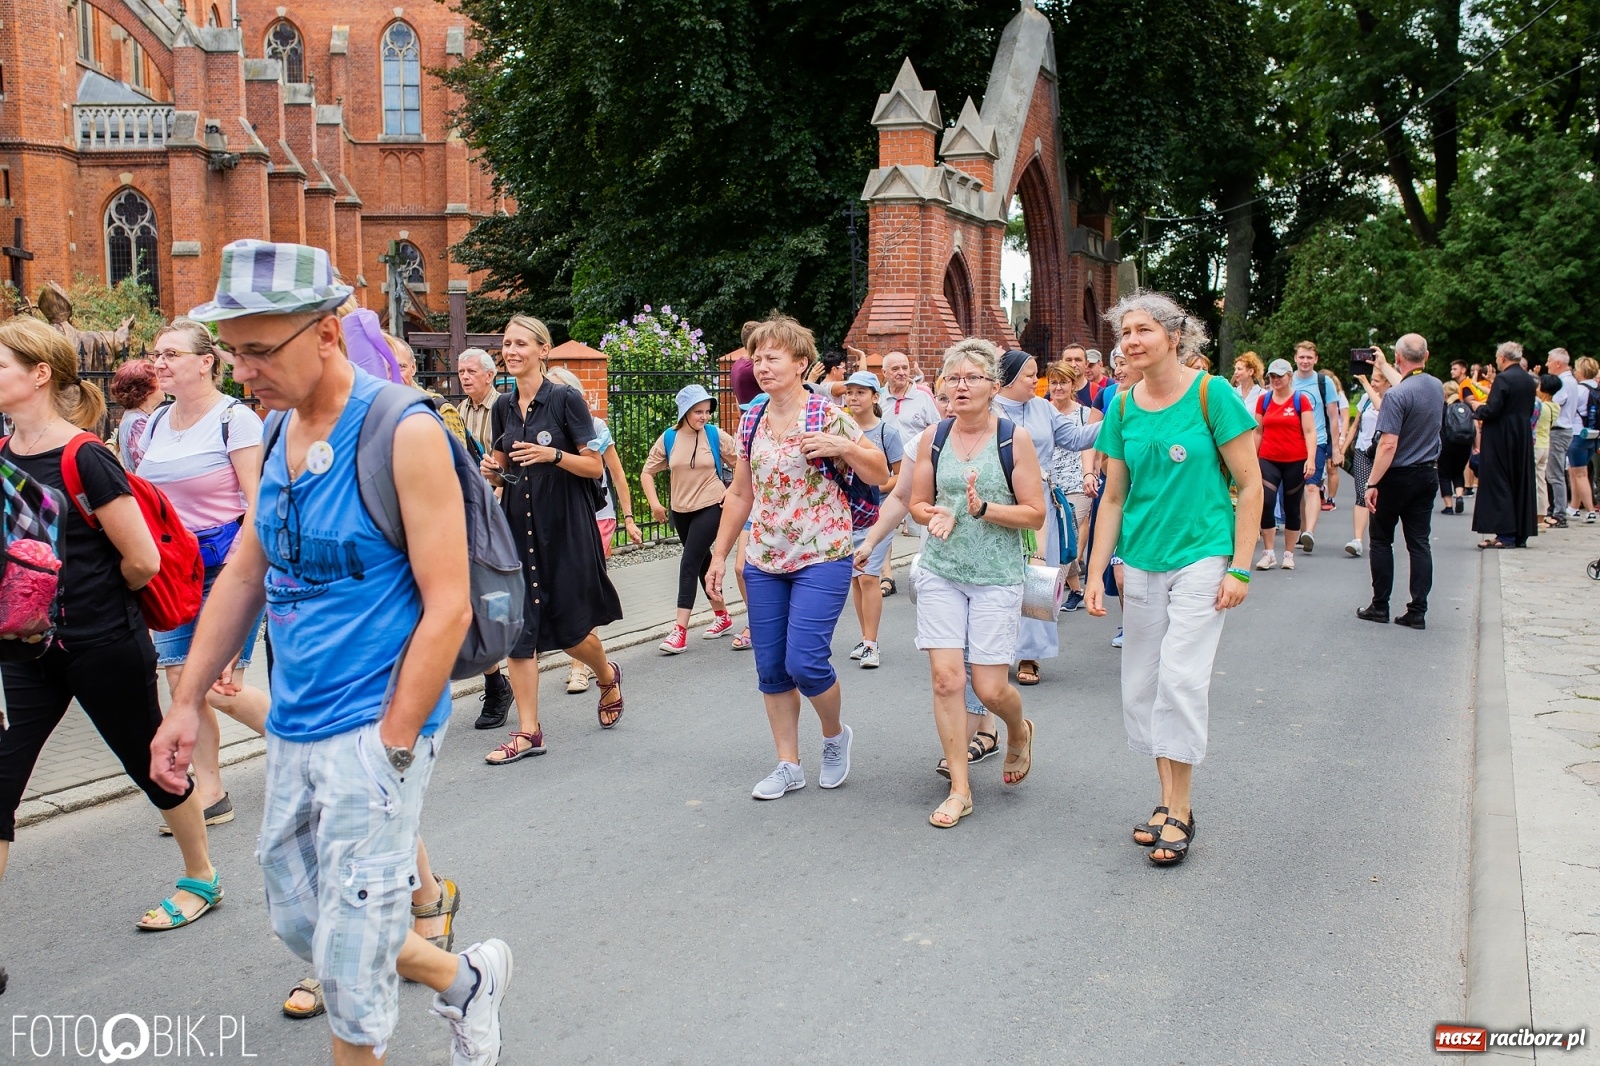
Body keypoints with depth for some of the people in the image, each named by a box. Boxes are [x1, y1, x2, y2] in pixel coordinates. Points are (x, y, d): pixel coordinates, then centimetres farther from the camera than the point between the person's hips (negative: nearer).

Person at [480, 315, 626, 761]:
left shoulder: (566, 399, -7)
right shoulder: (504, 406, 9)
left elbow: (595, 466, -7)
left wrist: (553, 455, -23)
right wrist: (491, 470, -4)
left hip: (566, 527, -5)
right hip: (518, 525, 5)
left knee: (570, 630, 4)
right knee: (516, 627, -2)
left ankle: (608, 676, 37)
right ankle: (528, 732, 4)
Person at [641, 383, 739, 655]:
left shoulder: (716, 436, -8)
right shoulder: (668, 439, -2)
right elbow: (647, 472, 3)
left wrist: (732, 492, -7)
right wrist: (654, 502, -8)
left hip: (710, 508, -4)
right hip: (681, 510, 4)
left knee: (689, 563, -12)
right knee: (702, 562, 15)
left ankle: (680, 629, -11)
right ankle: (722, 615, 32)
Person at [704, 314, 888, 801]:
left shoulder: (829, 417, -8)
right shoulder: (752, 421, 8)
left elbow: (880, 475, -5)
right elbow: (740, 495, 15)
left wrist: (842, 446, -22)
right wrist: (719, 555, 13)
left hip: (821, 559, -5)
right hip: (764, 561, 6)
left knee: (804, 662, -13)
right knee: (771, 669, 6)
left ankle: (835, 735, 17)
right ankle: (788, 765, 19)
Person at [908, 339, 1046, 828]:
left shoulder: (1014, 438, -5)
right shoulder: (934, 438, 4)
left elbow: (1035, 514, -6)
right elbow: (917, 502, 12)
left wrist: (983, 509, -20)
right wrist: (937, 515, -9)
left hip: (997, 576, -2)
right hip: (940, 572, 3)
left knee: (991, 689, -1)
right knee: (946, 679, -5)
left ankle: (1019, 731, 36)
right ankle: (959, 789, 9)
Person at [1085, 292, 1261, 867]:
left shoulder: (1212, 394, -8)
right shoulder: (1123, 406, 5)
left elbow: (1250, 485, -6)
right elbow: (1113, 497, 10)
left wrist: (1240, 569, -11)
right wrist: (1095, 573, 7)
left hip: (1202, 556, -5)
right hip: (1140, 560, 5)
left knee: (1181, 677, -12)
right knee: (1141, 684, 6)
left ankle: (1180, 811, 0)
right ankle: (1168, 800, 19)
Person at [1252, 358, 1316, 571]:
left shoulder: (1300, 400, -1)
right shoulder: (1263, 400, 7)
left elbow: (1309, 432, -4)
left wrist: (1311, 459, -15)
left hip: (1295, 462, -1)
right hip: (1268, 461, 2)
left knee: (1292, 507, 6)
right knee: (1266, 504, -12)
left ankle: (1289, 554, 16)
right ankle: (1269, 553, -5)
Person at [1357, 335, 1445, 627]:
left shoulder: (1396, 395, -21)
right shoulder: (1437, 387, 3)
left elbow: (1389, 445, -24)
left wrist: (1372, 483, -20)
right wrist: (1383, 367, 39)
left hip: (1398, 476, -6)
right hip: (1428, 474, 6)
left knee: (1381, 540, 8)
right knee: (1419, 542, 7)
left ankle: (1380, 606, 11)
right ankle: (1418, 611, 5)